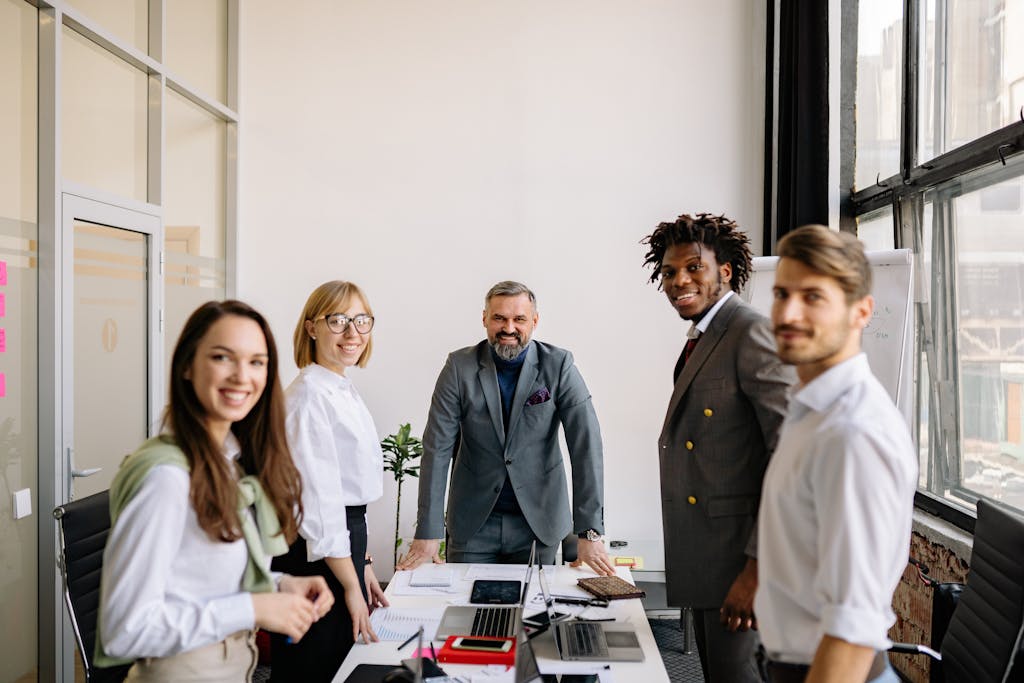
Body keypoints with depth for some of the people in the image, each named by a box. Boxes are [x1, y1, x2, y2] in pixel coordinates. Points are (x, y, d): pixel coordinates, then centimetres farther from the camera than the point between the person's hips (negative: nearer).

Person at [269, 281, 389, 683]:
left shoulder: (345, 391, 11)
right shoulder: (309, 396, -17)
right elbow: (318, 497, -20)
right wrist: (351, 585, -16)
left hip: (345, 546, 9)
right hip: (315, 552, -9)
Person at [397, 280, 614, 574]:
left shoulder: (559, 366, -9)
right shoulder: (460, 367, -8)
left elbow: (586, 446, -13)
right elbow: (437, 449, -10)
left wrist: (589, 533, -19)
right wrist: (428, 533, -14)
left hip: (539, 522, 0)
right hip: (473, 524, 0)